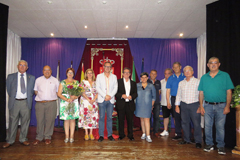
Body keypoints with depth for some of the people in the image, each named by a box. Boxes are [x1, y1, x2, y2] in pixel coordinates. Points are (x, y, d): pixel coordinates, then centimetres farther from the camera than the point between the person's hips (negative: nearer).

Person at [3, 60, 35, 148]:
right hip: (14, 102, -1)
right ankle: (10, 141, 17)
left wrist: (29, 98, 5)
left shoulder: (31, 78, 9)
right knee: (13, 122, 4)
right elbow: (8, 89, 11)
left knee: (25, 121, 6)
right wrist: (12, 97, 7)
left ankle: (23, 139, 20)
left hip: (26, 102, 1)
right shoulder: (11, 76, 7)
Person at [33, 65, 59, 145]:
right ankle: (39, 137, 15)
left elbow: (58, 92, 12)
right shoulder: (38, 80, 12)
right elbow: (35, 91, 14)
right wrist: (40, 96, 1)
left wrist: (52, 97, -1)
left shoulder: (55, 80, 10)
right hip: (39, 103, 1)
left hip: (51, 103, -1)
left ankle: (48, 137, 14)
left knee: (50, 120, 1)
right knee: (39, 120, 2)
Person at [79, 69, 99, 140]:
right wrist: (89, 100, -14)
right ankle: (86, 133, 8)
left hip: (94, 101, 2)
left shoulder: (95, 82, 10)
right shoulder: (83, 82, 3)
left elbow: (97, 92, 4)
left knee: (93, 116, 2)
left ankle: (91, 133, 11)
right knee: (86, 116, -3)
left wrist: (94, 99, -12)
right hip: (85, 101, -2)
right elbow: (82, 92, -5)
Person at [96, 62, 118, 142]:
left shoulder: (114, 77, 13)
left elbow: (115, 88, 4)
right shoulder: (99, 76, 8)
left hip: (111, 100, 1)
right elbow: (97, 88, -2)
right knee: (101, 117, -1)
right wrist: (105, 96, -12)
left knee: (109, 117, 4)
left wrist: (110, 96, -11)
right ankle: (101, 135, 8)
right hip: (102, 99, -1)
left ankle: (110, 135, 13)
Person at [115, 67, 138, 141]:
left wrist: (131, 96, -10)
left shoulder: (133, 83, 14)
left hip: (130, 104, 2)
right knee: (121, 120, 5)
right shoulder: (118, 81, 6)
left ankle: (130, 135, 17)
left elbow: (135, 93, 10)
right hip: (121, 104, -1)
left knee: (130, 120, 4)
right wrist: (122, 95, -17)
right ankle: (121, 135, 19)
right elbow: (116, 92, -1)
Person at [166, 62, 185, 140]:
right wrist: (168, 101, 1)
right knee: (177, 117, 6)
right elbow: (168, 90, 8)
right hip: (174, 99, 2)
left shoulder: (185, 77, 3)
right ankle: (178, 134, 15)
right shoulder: (170, 78, 9)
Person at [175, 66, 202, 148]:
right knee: (184, 123, 9)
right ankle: (186, 139, 22)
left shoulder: (197, 81, 1)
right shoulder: (181, 83, 14)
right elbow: (178, 95, 16)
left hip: (194, 104, -4)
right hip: (184, 105, 4)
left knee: (196, 124, -4)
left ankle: (198, 141, 8)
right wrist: (177, 105, 10)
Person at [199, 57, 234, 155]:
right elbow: (201, 93, 7)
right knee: (207, 126, 7)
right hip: (208, 105, 3)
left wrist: (227, 106, -8)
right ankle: (209, 144, 21)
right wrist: (201, 106, 2)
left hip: (221, 106, -2)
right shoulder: (204, 77, 8)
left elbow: (229, 92, -2)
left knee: (220, 127, 3)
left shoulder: (225, 76, 1)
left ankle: (221, 146, 17)